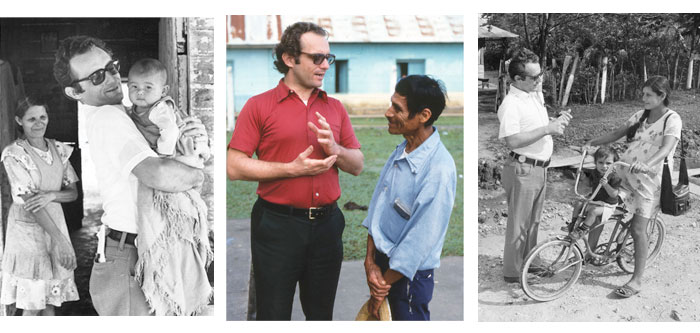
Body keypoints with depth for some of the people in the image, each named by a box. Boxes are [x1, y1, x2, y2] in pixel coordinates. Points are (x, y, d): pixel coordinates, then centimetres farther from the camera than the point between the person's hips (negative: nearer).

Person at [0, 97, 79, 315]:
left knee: (52, 298, 9)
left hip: (55, 222, 5)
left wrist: (51, 195, -18)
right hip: (28, 227, -5)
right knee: (32, 304, -2)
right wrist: (59, 239, -24)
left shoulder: (58, 149, 6)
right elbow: (29, 201, -17)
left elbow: (73, 192, 6)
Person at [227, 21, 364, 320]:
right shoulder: (259, 106, -4)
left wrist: (333, 148, -11)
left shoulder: (335, 108, 10)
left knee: (321, 314, 16)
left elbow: (357, 165, 10)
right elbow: (234, 167, -11)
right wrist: (292, 169, -16)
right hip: (277, 226, -4)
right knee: (274, 316, 7)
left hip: (327, 225, 4)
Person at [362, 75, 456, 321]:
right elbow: (376, 208, 5)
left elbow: (420, 239, -22)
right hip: (382, 261, 7)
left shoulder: (439, 169, -24)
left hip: (409, 273, -7)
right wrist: (370, 262, -4)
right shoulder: (400, 152, 2)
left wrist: (384, 283, -13)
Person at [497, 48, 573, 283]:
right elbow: (512, 140, -27)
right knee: (519, 223, -1)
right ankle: (512, 272, 9)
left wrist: (558, 122, 3)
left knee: (533, 221, 18)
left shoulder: (536, 95, 10)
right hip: (522, 169, -9)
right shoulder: (511, 104, -18)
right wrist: (547, 129, -24)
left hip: (540, 168, 9)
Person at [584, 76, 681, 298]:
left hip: (649, 178, -7)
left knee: (638, 229, -8)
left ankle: (636, 281, -1)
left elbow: (666, 148, -26)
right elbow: (616, 134, 13)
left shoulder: (672, 120, -10)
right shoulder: (640, 116, 11)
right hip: (625, 172, 7)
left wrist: (646, 164, -44)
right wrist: (591, 143, -2)